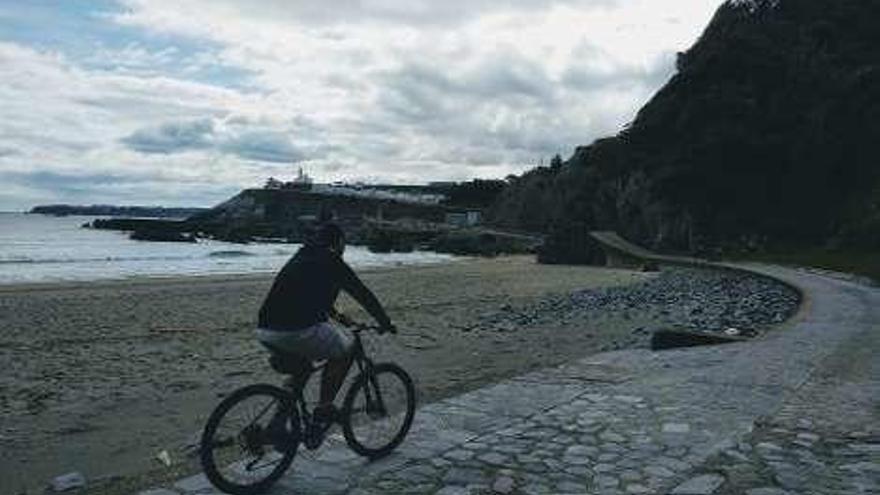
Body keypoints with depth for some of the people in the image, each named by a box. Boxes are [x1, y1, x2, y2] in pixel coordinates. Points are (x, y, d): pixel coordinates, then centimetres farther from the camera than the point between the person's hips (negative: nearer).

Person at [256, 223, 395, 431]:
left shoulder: (299, 258, 25)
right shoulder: (332, 262, 2)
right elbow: (363, 294, 7)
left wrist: (335, 314, 50)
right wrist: (385, 322, 18)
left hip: (264, 331, 8)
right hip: (297, 331, -8)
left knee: (302, 356, 34)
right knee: (344, 351, 15)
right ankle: (323, 410, 11)